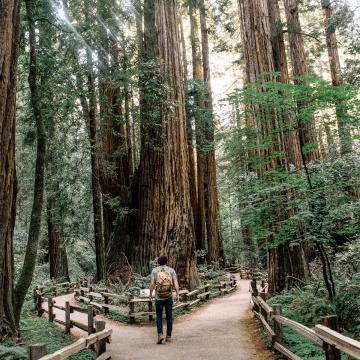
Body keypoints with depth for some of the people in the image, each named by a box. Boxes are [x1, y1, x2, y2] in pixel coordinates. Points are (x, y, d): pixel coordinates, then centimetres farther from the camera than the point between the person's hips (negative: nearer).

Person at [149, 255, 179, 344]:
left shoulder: (154, 270, -1)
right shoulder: (171, 270, 2)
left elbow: (152, 284, -8)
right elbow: (176, 282, -8)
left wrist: (150, 295, 4)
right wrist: (177, 295, -6)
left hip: (159, 298, -1)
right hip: (169, 297, 1)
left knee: (159, 317, 10)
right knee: (169, 317, 15)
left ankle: (160, 335, -8)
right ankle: (168, 336, 18)